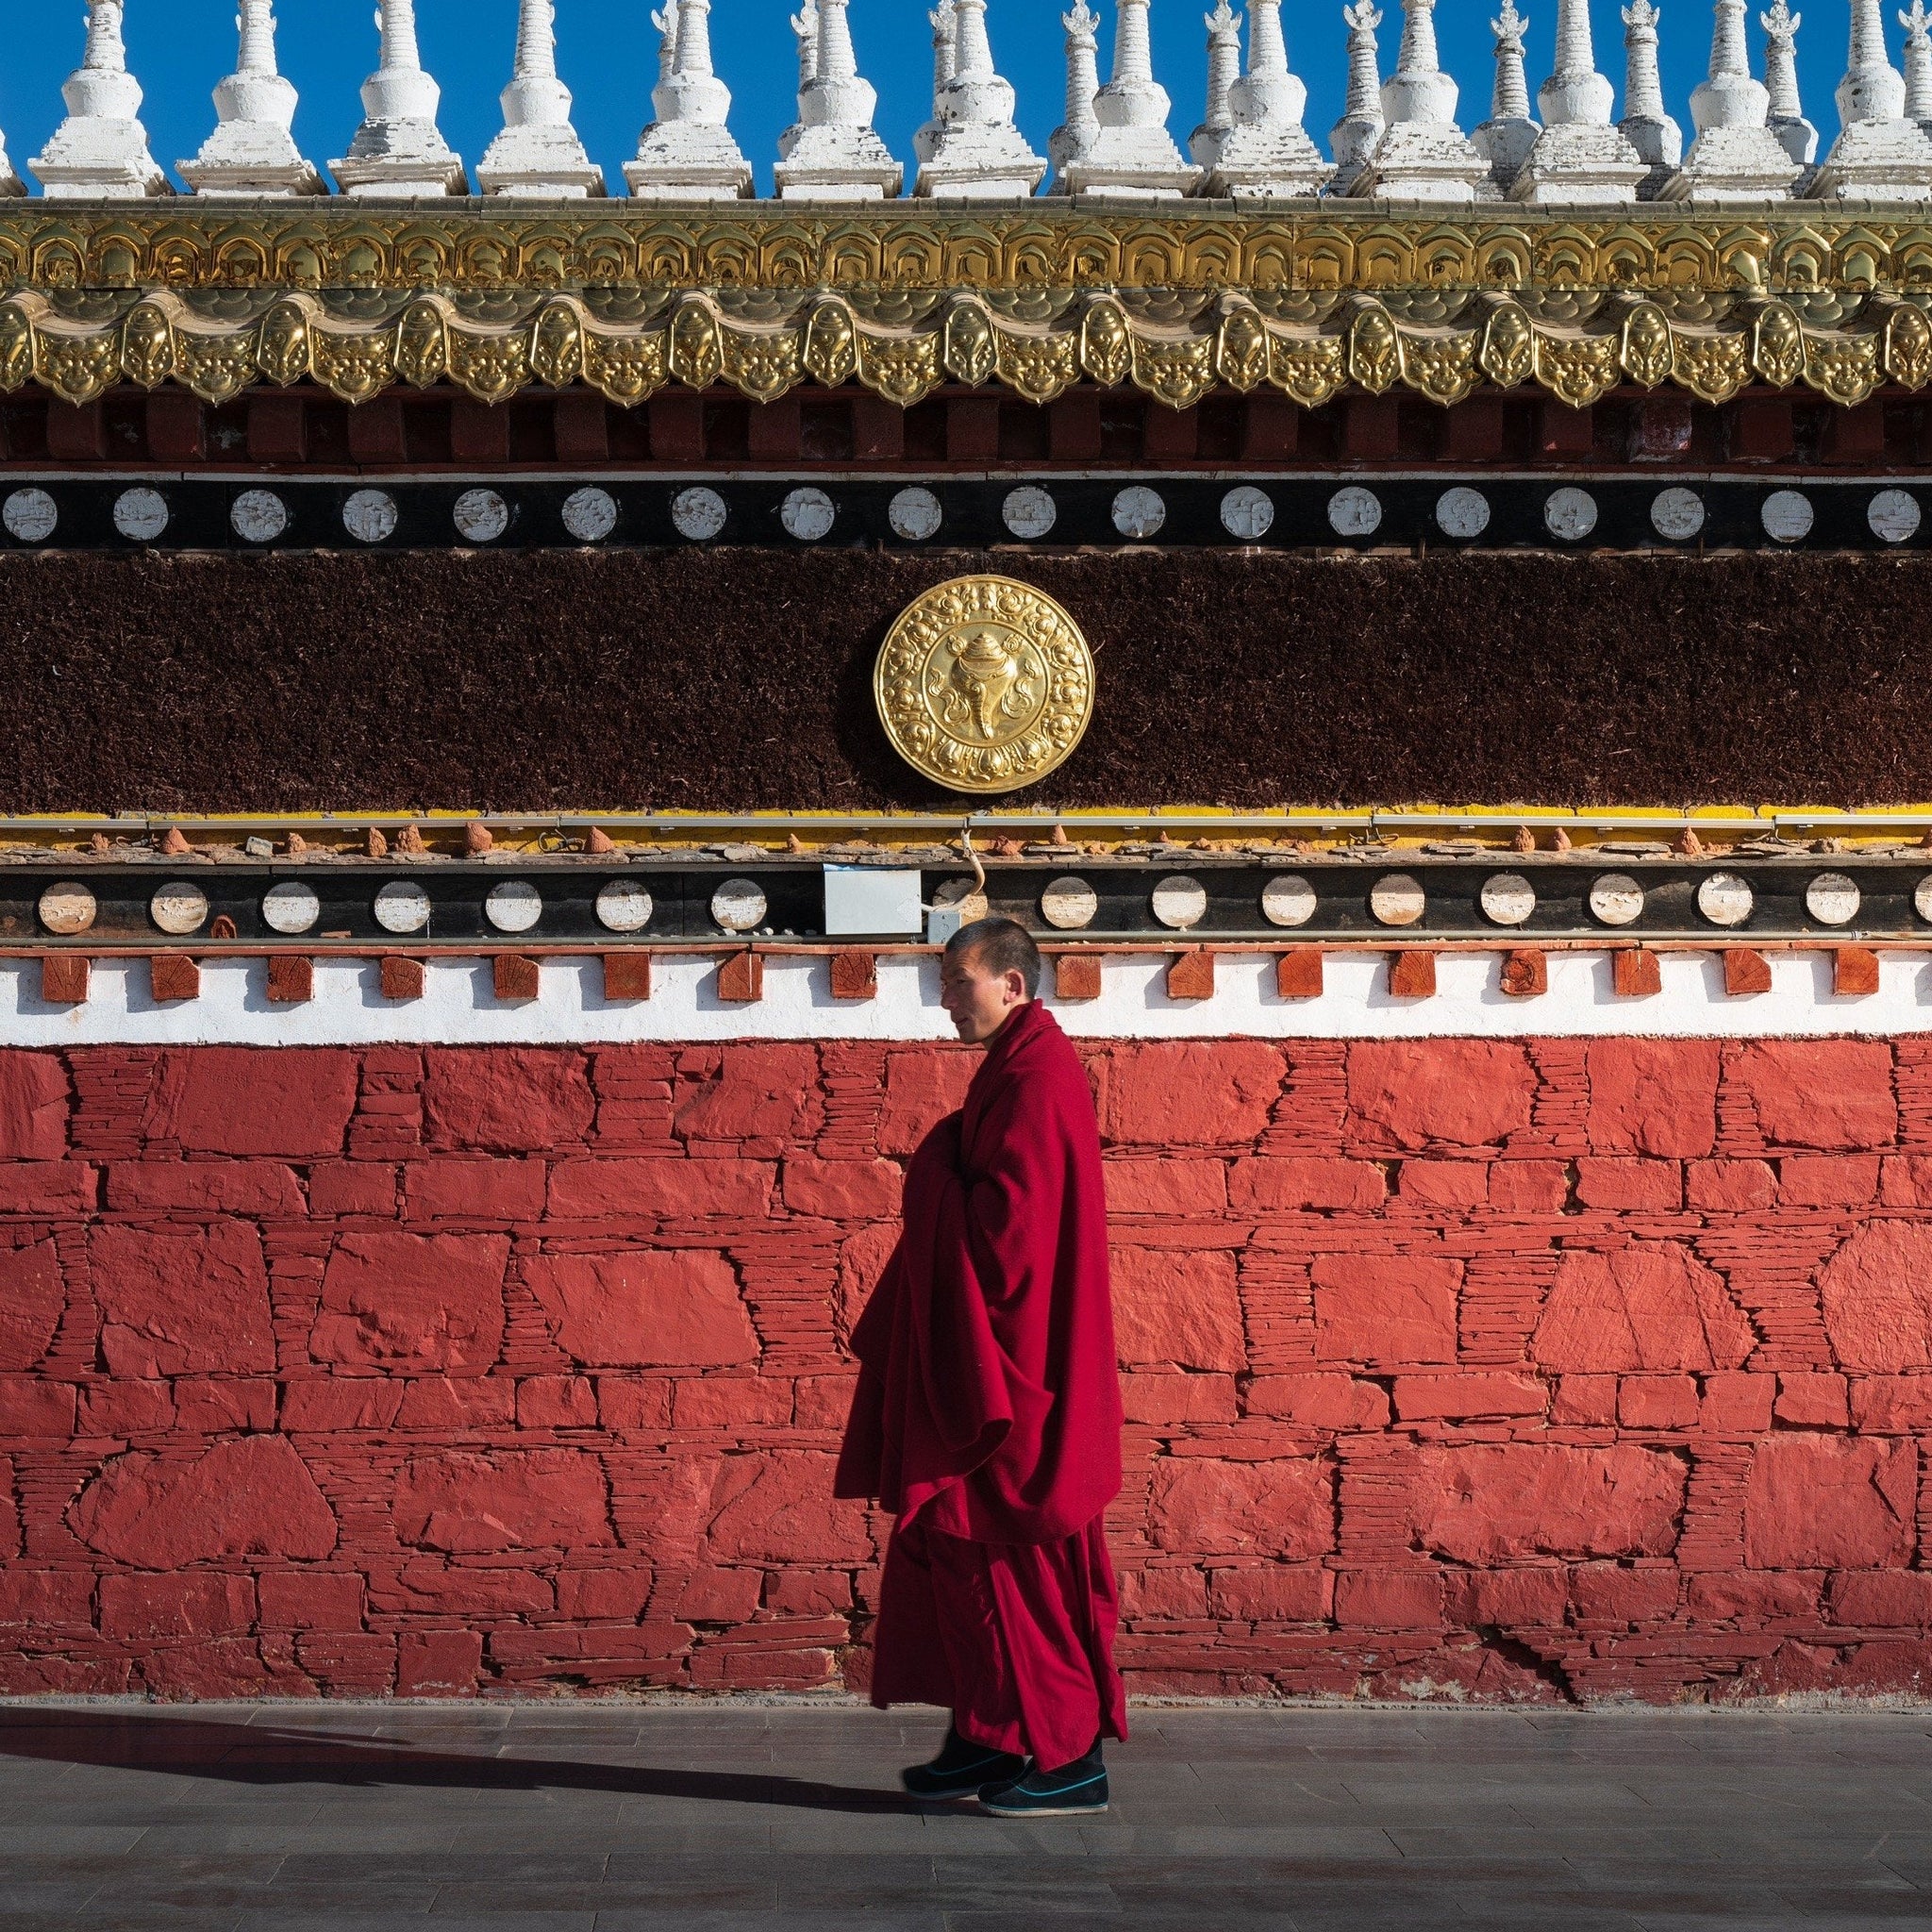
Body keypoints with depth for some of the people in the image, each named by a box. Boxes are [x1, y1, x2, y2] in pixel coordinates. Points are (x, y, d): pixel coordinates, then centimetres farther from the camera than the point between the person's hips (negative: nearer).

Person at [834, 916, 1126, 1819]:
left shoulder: (1035, 1081, -18)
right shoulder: (1015, 1070, 14)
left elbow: (1010, 1226, -23)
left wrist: (936, 1167, -10)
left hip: (1010, 1364, -11)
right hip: (974, 1361, 11)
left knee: (1017, 1562, -5)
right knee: (957, 1544, 13)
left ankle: (1071, 1756, 1)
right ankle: (988, 1737, 19)